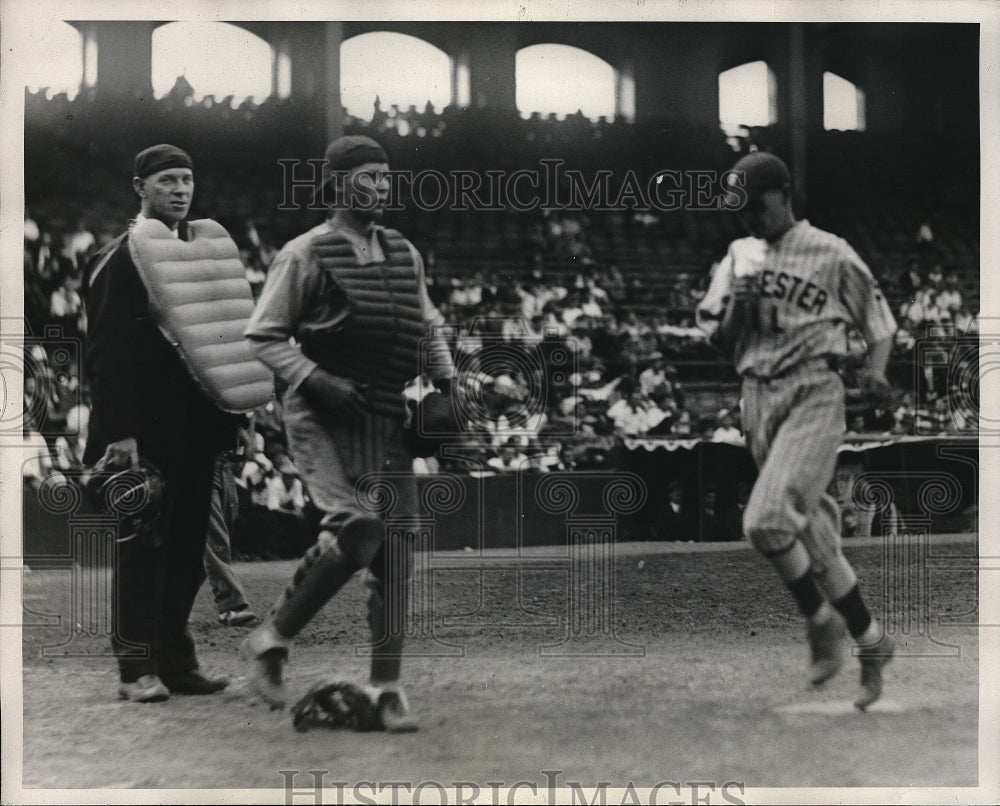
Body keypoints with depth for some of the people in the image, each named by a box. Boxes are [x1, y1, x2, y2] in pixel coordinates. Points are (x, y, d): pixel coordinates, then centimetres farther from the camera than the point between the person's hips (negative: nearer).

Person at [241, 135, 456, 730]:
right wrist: (319, 381, -16)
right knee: (356, 532, -21)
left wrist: (446, 379, 7)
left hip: (389, 419, 6)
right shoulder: (305, 254, -5)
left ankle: (387, 686, 9)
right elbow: (263, 336, -4)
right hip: (324, 419, -6)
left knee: (396, 552, 1)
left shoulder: (405, 255, 13)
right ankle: (273, 639, 0)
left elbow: (428, 326, 24)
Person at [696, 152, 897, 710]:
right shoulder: (738, 257, 13)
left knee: (768, 518, -22)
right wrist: (738, 304, -7)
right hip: (758, 397, 6)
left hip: (815, 393, -5)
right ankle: (870, 641, 20)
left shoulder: (831, 253, -1)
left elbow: (879, 316, 8)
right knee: (811, 526, 8)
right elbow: (718, 342, 13)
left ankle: (821, 620, -1)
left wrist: (877, 369, -10)